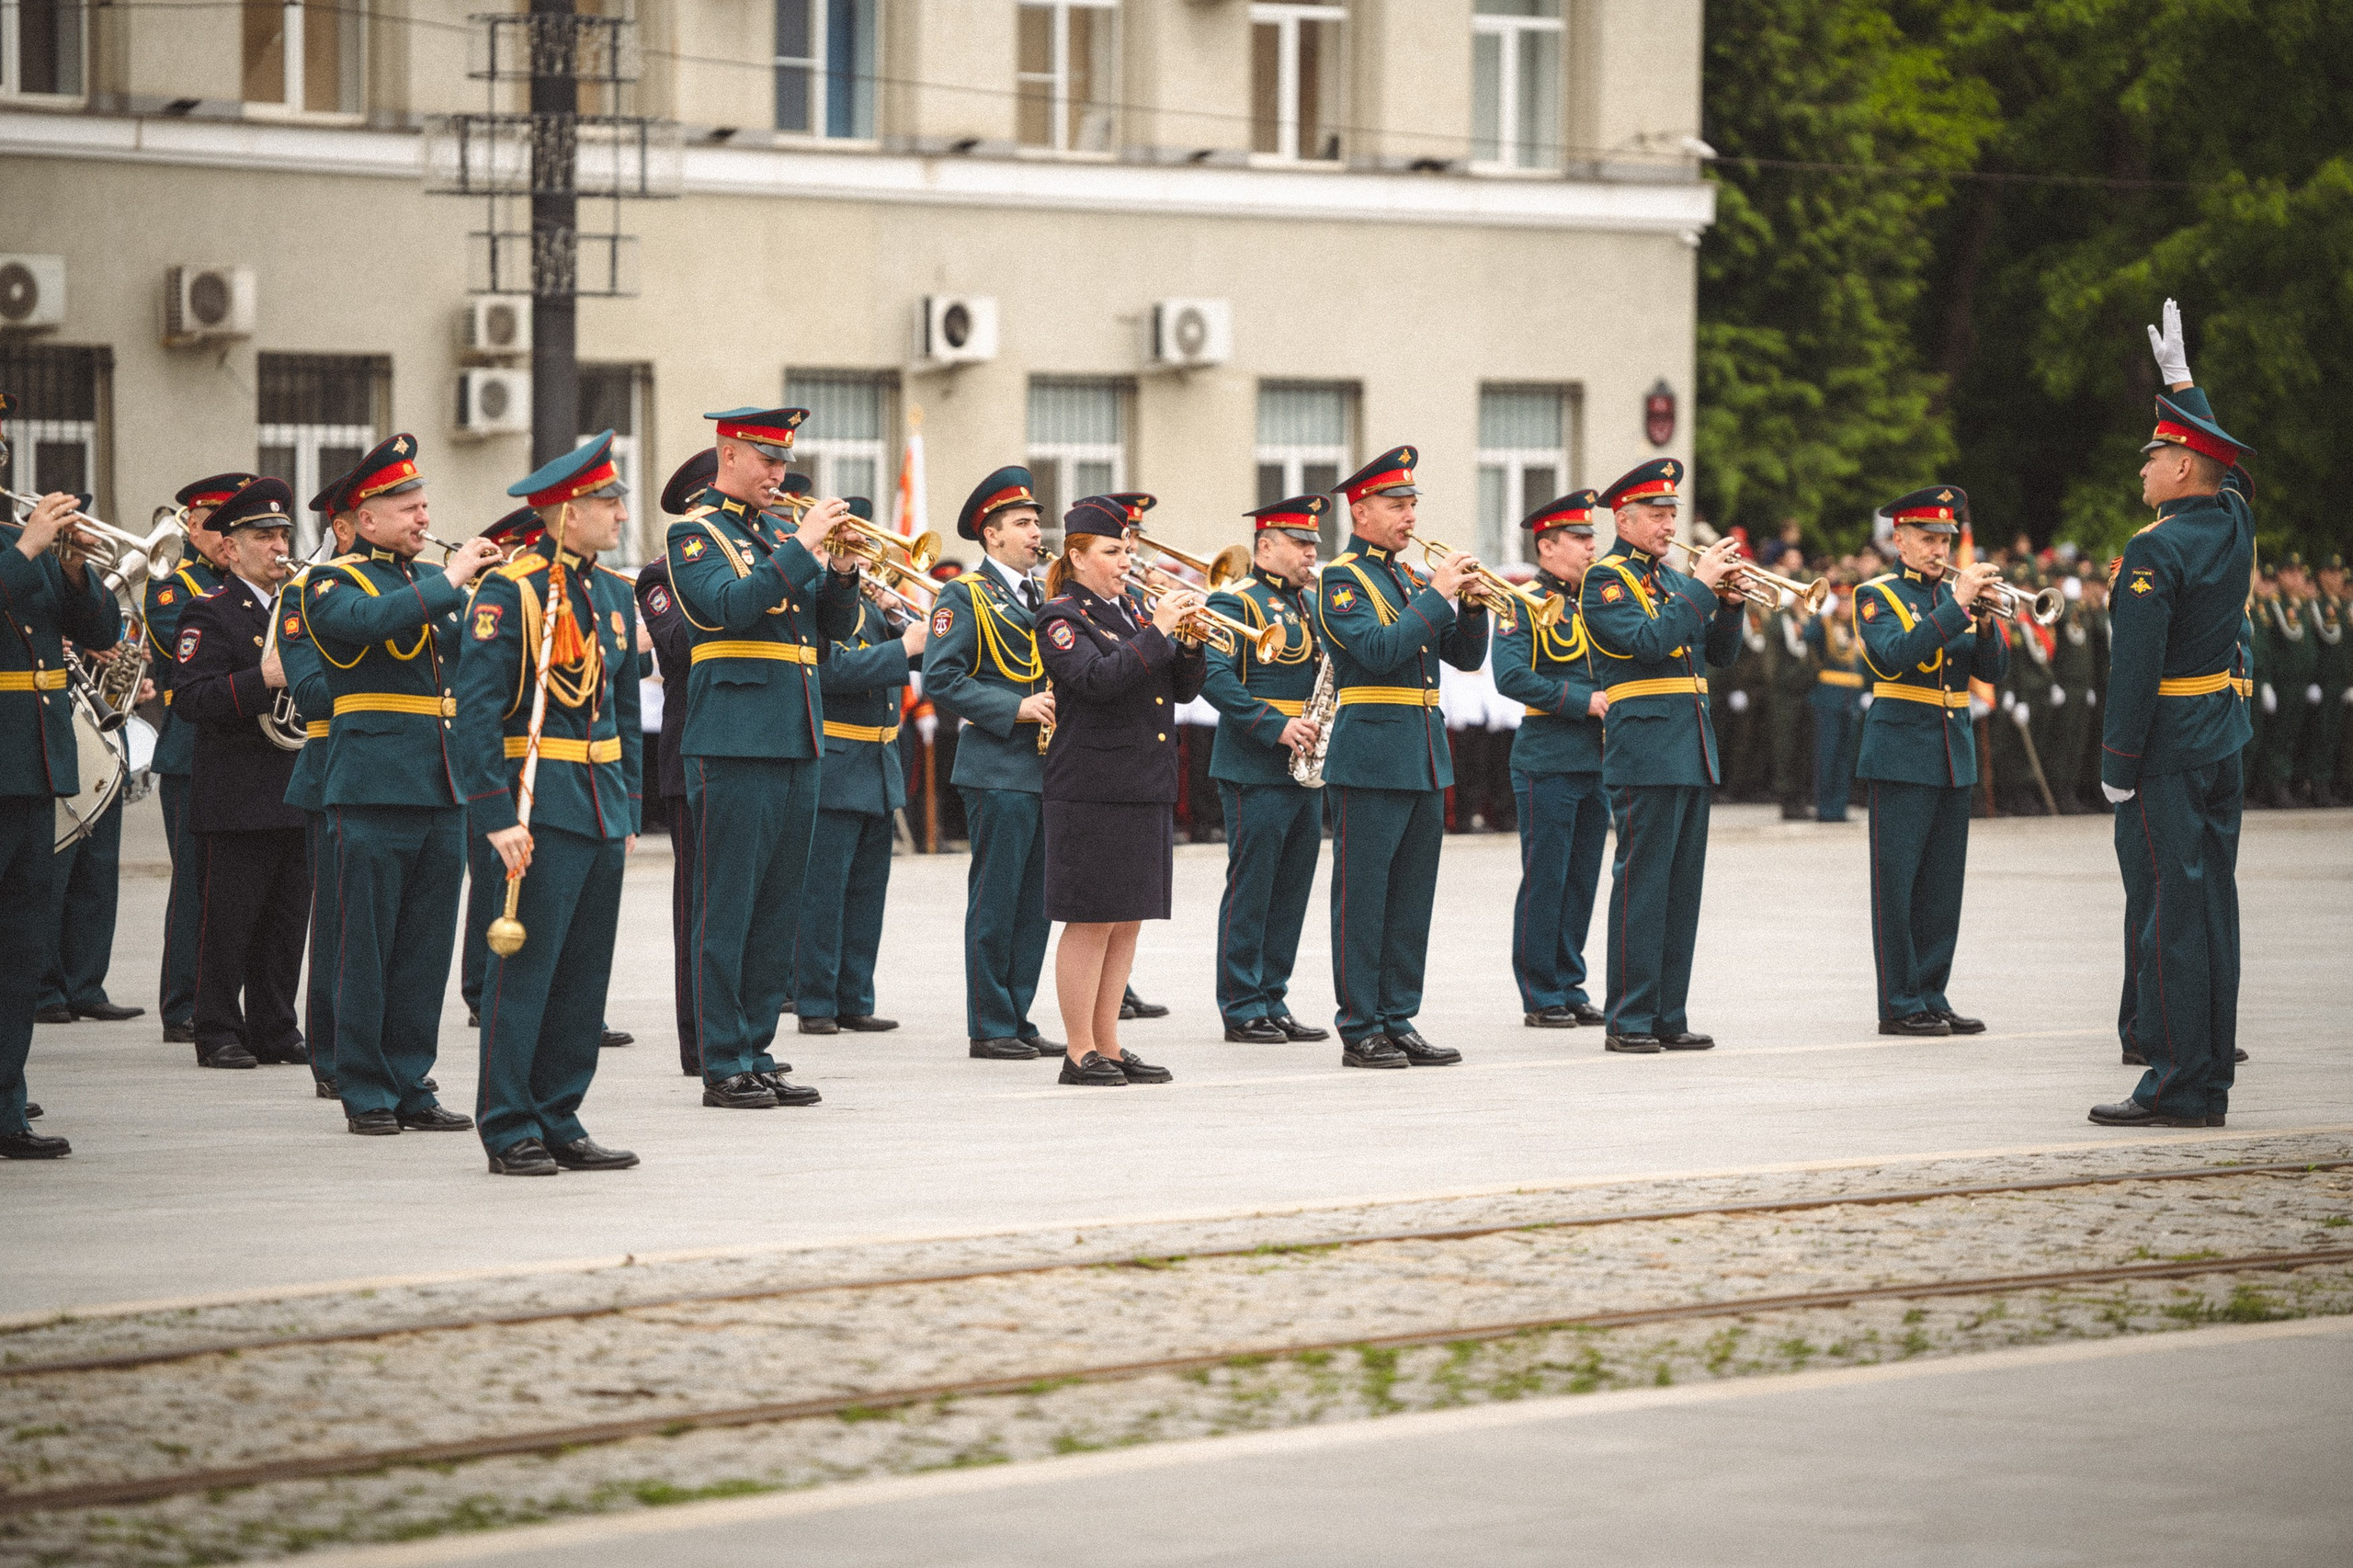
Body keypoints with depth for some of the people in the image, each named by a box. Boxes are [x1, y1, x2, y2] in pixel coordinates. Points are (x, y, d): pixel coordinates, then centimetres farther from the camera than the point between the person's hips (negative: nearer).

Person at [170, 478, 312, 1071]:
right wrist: (262, 680, -26)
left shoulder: (298, 610, 16)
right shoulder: (210, 614, -5)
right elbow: (189, 699, -17)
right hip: (236, 797, -6)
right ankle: (219, 1033, 4)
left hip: (297, 794, 6)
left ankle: (276, 1029, 16)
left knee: (287, 920, 9)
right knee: (227, 921, -2)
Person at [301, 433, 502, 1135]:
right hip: (376, 784, -6)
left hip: (443, 787, 6)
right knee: (368, 945, -2)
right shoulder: (332, 583, -1)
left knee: (427, 946, 7)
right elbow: (370, 618, -23)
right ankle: (365, 1093, 4)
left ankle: (409, 1084, 13)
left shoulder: (433, 582, 18)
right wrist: (449, 582, -22)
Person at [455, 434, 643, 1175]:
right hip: (537, 808, -8)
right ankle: (510, 1133, 1)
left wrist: (628, 811, 17)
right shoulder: (509, 592, -10)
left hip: (601, 813, 8)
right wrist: (497, 816, -20)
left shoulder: (613, 597, 14)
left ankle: (559, 1121, 15)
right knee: (524, 972, -4)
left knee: (584, 976, 8)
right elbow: (476, 710, -15)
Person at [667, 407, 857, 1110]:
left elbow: (834, 628, 15)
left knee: (778, 910, 9)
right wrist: (802, 547, -20)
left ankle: (757, 1055, 15)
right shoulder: (695, 534, -4)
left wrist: (842, 571, -3)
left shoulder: (781, 531, 17)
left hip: (798, 738, 7)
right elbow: (731, 606, -21)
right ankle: (723, 1069, -3)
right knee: (727, 911, -5)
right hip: (734, 742, -7)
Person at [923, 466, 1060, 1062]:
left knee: (1035, 902, 9)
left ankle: (1018, 1020, 15)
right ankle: (990, 1028, 0)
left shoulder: (1043, 598, 18)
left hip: (1047, 768, 7)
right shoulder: (966, 597, -5)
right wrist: (1016, 708, -18)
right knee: (995, 901, -4)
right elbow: (940, 682, -13)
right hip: (998, 768, -7)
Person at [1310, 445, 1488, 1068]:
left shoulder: (1412, 578, 17)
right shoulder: (1342, 580, -6)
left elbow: (1466, 656, 15)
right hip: (1372, 754, -8)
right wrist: (1436, 596, -18)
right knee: (1363, 895, -4)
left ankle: (1398, 1022, 14)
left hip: (1425, 757, 8)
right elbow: (1379, 650, -22)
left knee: (1412, 898, 9)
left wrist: (1470, 603, -2)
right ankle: (1360, 1032, -2)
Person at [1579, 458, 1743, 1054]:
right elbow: (1647, 642, -20)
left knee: (1682, 887, 7)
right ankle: (1628, 1021, -5)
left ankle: (1668, 1016, 11)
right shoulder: (1605, 579, -6)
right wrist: (1700, 586, -16)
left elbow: (1720, 652, 17)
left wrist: (1729, 604, -1)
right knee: (1642, 886, -7)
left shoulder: (1670, 578, 18)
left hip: (1692, 749, 8)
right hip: (1645, 747, -8)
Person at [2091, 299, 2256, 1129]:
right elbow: (2218, 455, 28)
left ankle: (2175, 1084, -8)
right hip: (2225, 742, 8)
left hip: (2167, 746, -8)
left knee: (2166, 908, -7)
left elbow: (2136, 664, -20)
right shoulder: (2234, 524, 6)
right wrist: (2178, 376, 35)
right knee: (2210, 901, 10)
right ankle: (2210, 1078, 12)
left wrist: (2118, 765, -16)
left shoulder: (2154, 551, -17)